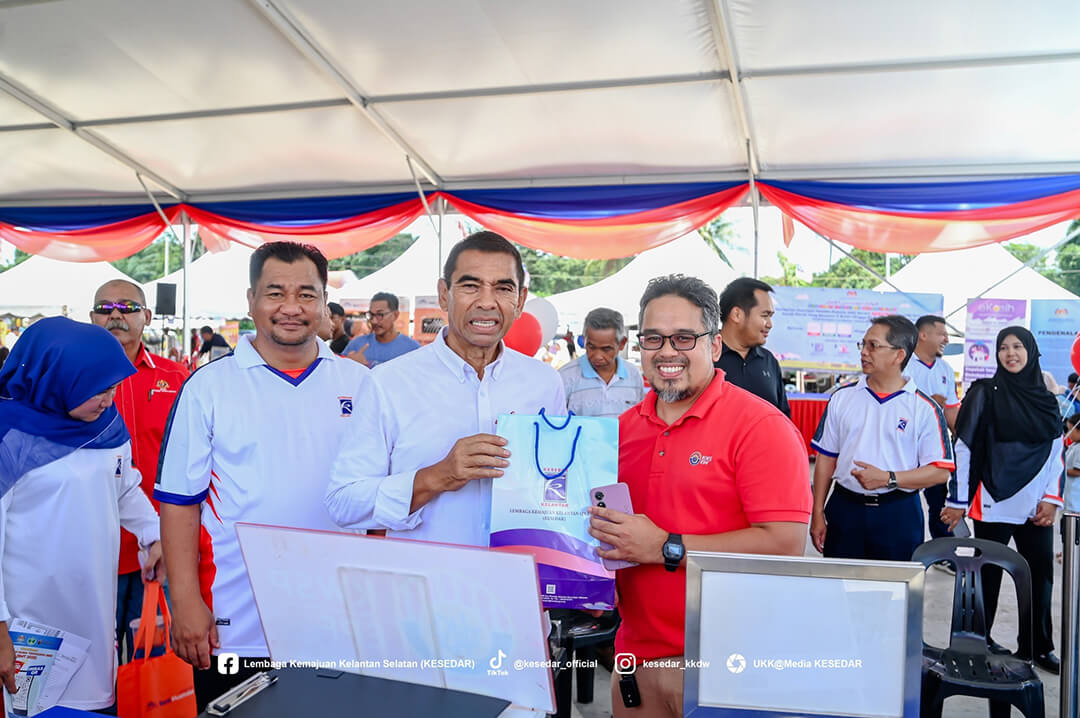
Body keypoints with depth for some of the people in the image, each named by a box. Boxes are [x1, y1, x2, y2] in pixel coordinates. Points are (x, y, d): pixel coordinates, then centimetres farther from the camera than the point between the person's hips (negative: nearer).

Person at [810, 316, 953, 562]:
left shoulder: (925, 408, -2)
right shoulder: (842, 398, 6)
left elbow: (940, 471, -6)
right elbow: (826, 458, 8)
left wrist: (888, 478, -18)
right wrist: (818, 514, 5)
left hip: (899, 514, -2)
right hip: (844, 508, 2)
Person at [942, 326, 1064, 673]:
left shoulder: (1046, 400, 10)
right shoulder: (984, 393, -2)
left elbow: (1057, 454, 11)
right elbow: (965, 448, -4)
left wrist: (1052, 499, 0)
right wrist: (958, 500, -7)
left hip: (1036, 507, 4)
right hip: (995, 504, -4)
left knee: (1040, 574, 7)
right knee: (988, 573, 5)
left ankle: (1037, 646, 22)